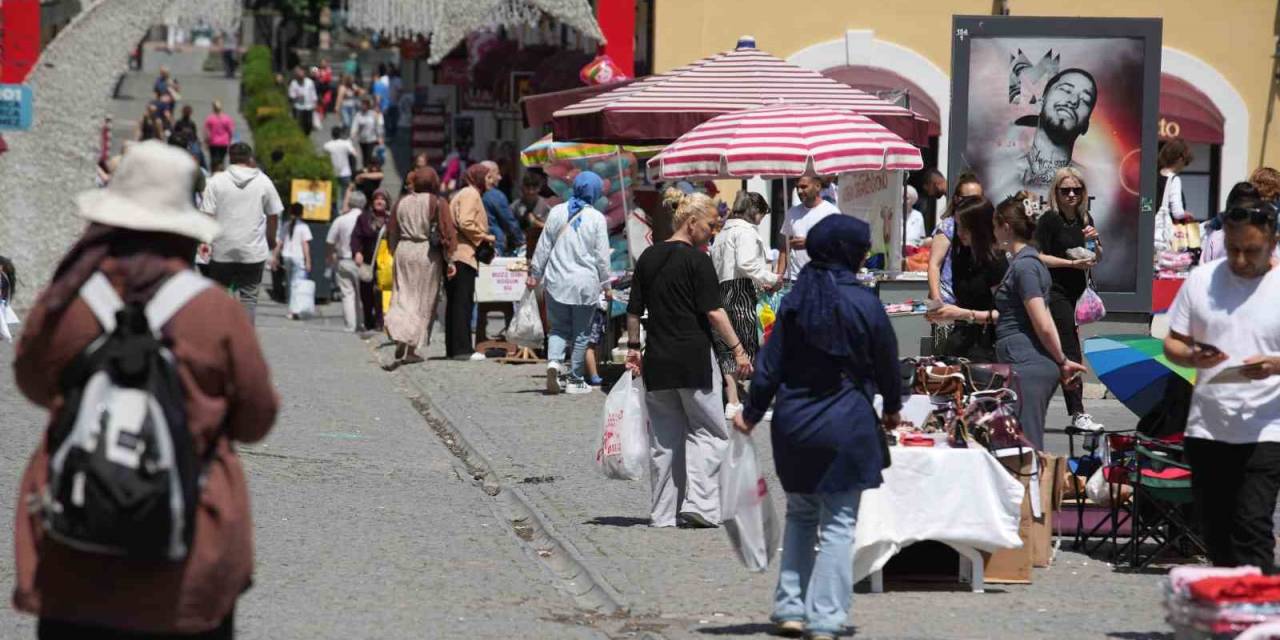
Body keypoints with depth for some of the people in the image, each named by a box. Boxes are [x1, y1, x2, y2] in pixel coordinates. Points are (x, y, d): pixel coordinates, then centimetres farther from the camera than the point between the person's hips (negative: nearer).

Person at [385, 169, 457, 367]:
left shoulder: (402, 203, 6)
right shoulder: (437, 203, -7)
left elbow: (392, 232, 12)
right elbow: (447, 231, -11)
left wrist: (396, 254, 23)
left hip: (404, 252, 3)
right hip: (428, 254, -3)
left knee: (404, 298, 7)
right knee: (423, 300, 5)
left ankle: (399, 336, -17)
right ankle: (411, 348, 2)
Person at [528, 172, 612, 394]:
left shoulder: (557, 212, 0)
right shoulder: (597, 218, -7)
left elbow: (544, 247, 5)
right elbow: (602, 256, -3)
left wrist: (535, 274, 15)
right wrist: (605, 283, 9)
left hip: (557, 281, 2)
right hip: (585, 284, -2)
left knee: (559, 328, 12)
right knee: (581, 332, 9)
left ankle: (554, 361, -15)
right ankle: (575, 380, 13)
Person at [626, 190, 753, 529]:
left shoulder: (649, 257, 8)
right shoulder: (696, 260, -10)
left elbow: (634, 310, 12)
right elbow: (713, 311, -14)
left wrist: (633, 347, 22)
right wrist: (738, 349, -10)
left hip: (657, 360, 6)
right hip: (694, 357, -6)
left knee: (664, 437, 11)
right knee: (707, 431, 3)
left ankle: (663, 513, 12)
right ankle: (699, 503, -9)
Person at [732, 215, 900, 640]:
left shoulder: (796, 301, 2)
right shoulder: (864, 303, -9)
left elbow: (771, 364, 2)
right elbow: (886, 362, 2)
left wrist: (752, 413, 13)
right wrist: (892, 408, 19)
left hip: (794, 425, 4)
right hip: (846, 427, -4)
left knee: (800, 514, 18)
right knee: (838, 524, 1)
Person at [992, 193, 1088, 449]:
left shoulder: (1024, 265, -13)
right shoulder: (1027, 260, 17)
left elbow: (1043, 325, -15)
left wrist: (1061, 361, -5)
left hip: (1027, 367, -10)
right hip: (1036, 364, 10)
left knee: (1026, 445, -10)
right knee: (1031, 444, 12)